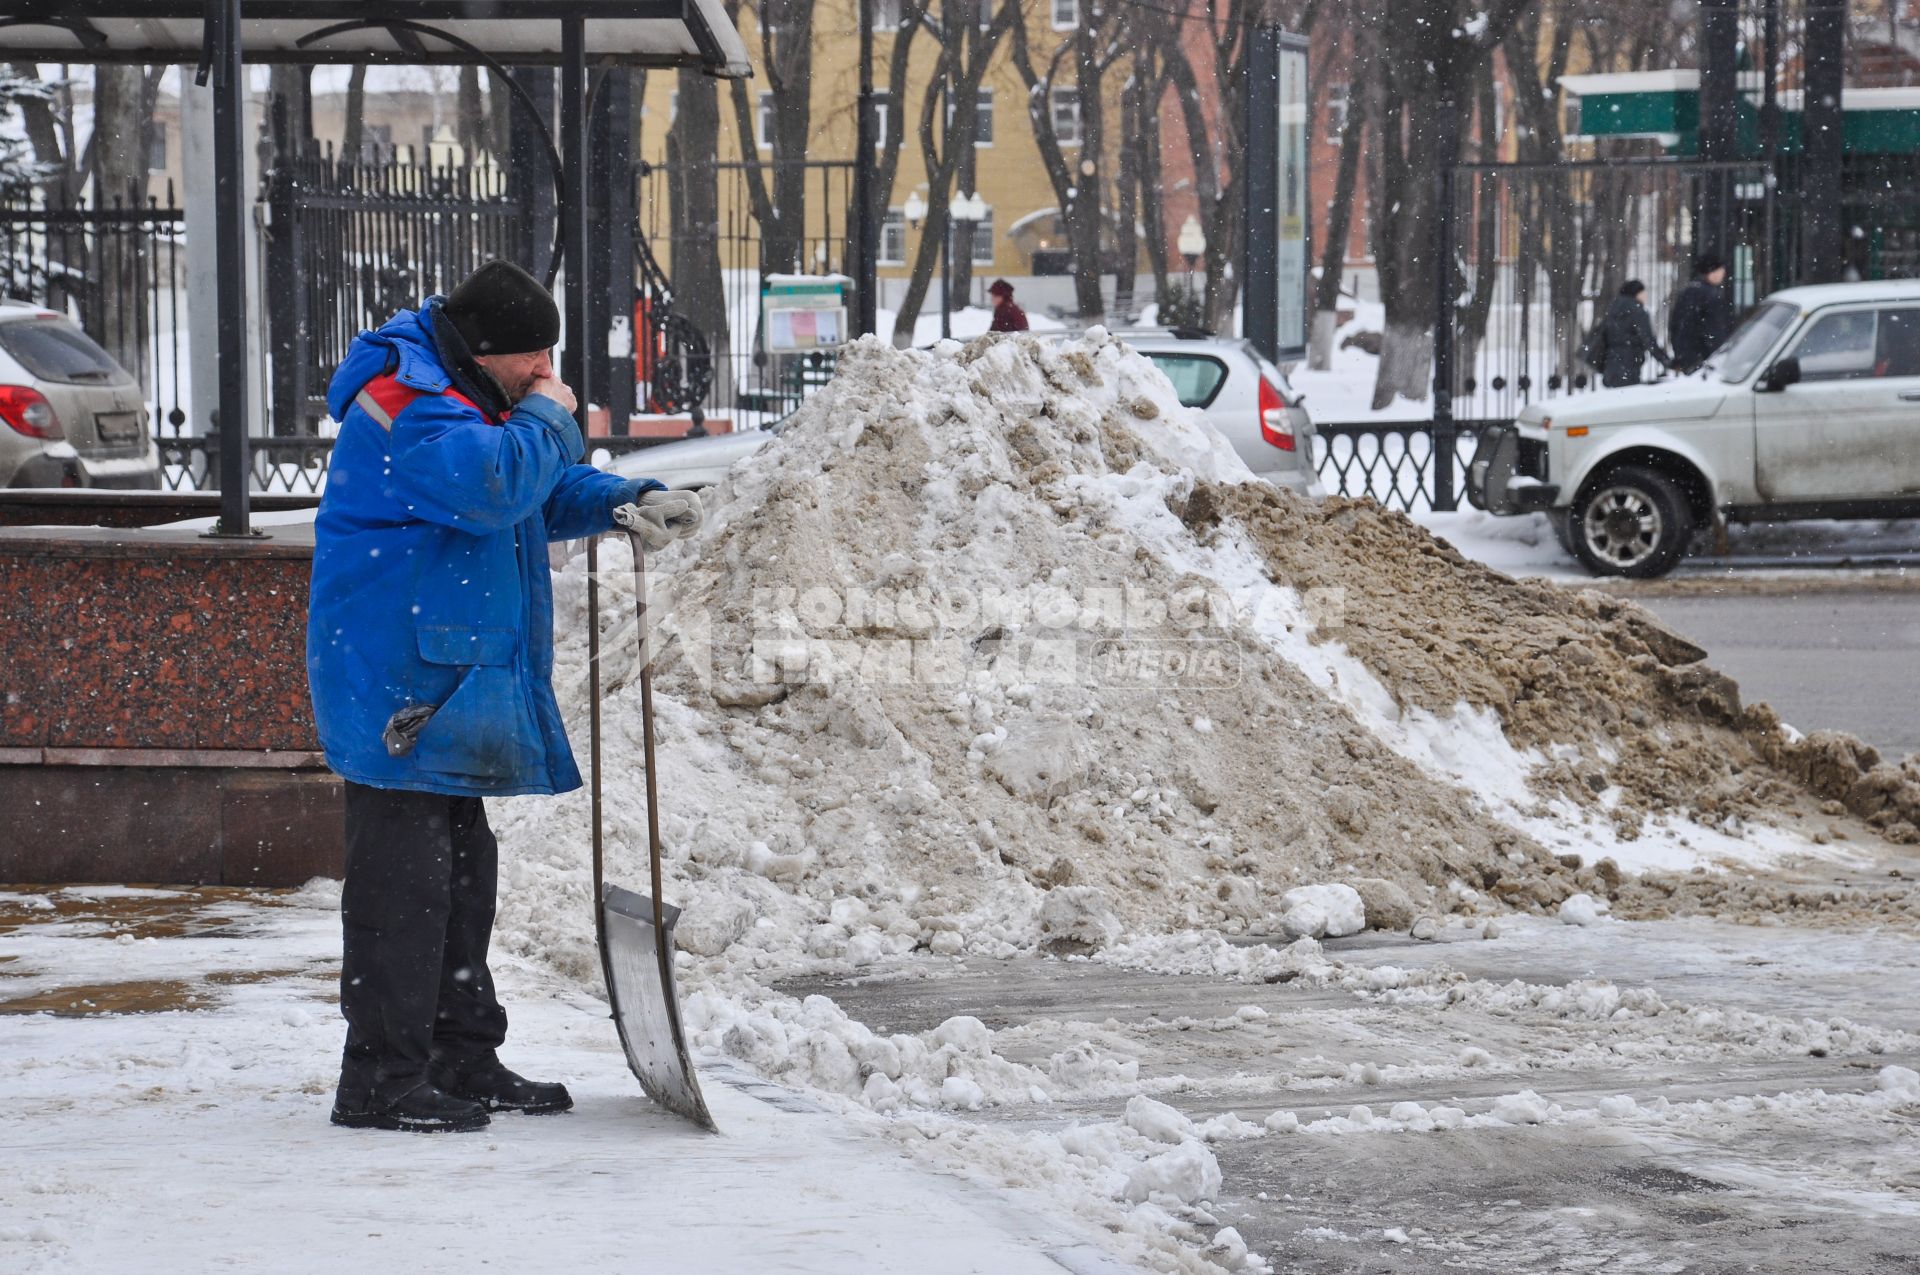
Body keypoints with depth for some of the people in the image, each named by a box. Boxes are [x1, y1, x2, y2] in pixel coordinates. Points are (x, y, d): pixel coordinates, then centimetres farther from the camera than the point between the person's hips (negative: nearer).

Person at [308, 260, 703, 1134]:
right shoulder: (404, 404, -15)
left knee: (460, 873, 15)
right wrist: (547, 420, -13)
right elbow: (489, 484, -30)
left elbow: (549, 492, 24)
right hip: (398, 686, -11)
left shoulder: (456, 397, 17)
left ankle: (462, 1060, 24)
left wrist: (625, 502, 5)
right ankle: (380, 1079, -8)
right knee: (403, 875, -10)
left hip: (446, 685, 11)